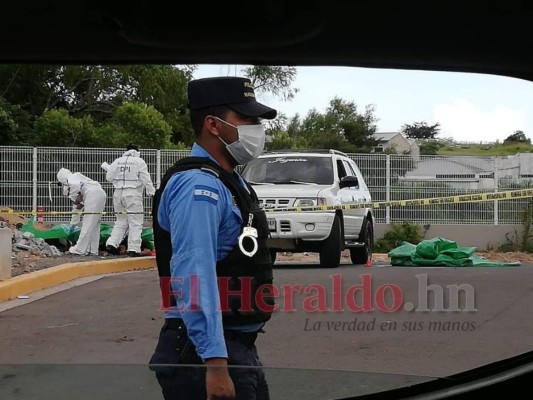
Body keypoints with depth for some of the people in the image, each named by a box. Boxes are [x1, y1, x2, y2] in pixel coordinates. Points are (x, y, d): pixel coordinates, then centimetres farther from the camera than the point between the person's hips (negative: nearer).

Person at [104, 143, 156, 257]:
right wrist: (152, 193, -1)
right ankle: (133, 249, -5)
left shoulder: (117, 161, 8)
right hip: (133, 194, -5)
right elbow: (146, 180, -6)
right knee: (135, 222, -1)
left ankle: (112, 244, 8)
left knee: (121, 221, 16)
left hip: (118, 193, 5)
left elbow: (109, 177, 9)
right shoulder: (140, 162, -2)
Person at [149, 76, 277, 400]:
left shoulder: (229, 183, 14)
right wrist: (215, 362, -31)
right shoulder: (199, 186, -17)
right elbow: (195, 277, -26)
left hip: (240, 347, 10)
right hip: (205, 351, -10)